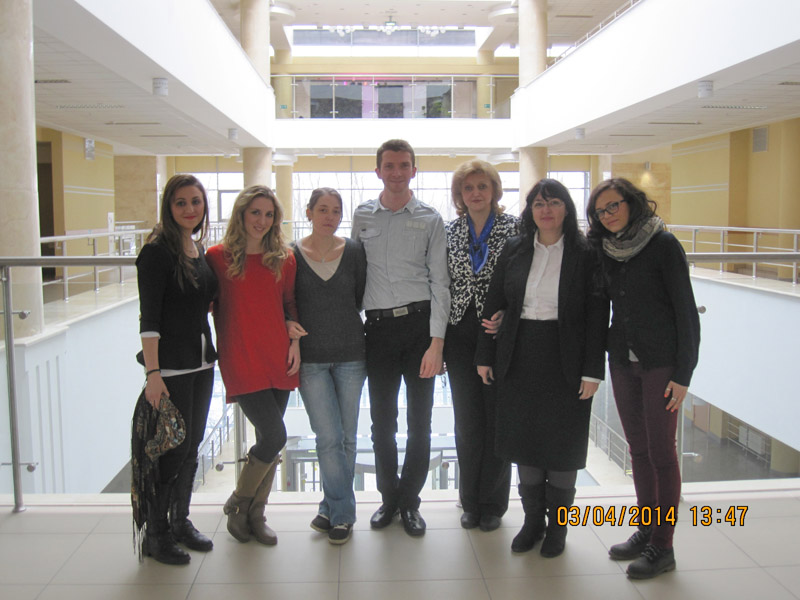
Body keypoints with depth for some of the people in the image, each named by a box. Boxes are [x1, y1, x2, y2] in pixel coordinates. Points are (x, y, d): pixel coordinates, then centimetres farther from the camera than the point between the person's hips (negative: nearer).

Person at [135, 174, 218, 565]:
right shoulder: (157, 251, -11)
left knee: (191, 446, 14)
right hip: (170, 367, -7)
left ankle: (180, 521, 30)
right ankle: (155, 533, 14)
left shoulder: (200, 251, 10)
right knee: (172, 448, -2)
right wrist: (152, 373, -20)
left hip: (201, 363, 7)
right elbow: (149, 318, -15)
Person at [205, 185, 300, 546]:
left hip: (278, 360, 4)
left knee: (269, 440, 9)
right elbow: (214, 307, 3)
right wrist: (225, 351, -3)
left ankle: (255, 515, 26)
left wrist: (295, 341, 1)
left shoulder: (284, 259, 8)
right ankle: (238, 503, 15)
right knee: (275, 437, -11)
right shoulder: (218, 257, -1)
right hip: (241, 363, -4)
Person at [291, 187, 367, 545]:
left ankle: (333, 510, 24)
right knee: (328, 437, -5)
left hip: (350, 354, 2)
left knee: (346, 437, 8)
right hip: (310, 358, -1)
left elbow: (361, 298, 10)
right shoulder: (291, 254, 0)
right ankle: (342, 513, 11)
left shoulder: (353, 251, 2)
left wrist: (342, 323, 4)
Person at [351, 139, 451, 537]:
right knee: (382, 420, 8)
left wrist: (436, 342, -9)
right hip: (378, 326, 2)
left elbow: (439, 282, -1)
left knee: (419, 421, 5)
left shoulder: (430, 220, 2)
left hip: (419, 323, -1)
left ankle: (410, 500, 21)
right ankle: (388, 496, 26)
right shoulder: (362, 216, 9)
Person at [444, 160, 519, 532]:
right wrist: (438, 340, 5)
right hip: (460, 335, 3)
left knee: (497, 417, 5)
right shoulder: (450, 232, 7)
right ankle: (470, 501, 25)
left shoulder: (514, 228, -3)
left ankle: (493, 503, 22)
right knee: (466, 419, 9)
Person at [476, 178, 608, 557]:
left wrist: (593, 370, -11)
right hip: (519, 362, 3)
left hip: (565, 363, -3)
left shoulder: (585, 255, -5)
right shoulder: (513, 250, 5)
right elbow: (494, 304, 8)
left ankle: (557, 525, 26)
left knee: (562, 446, 7)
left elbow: (597, 316, -7)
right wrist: (486, 355, 5)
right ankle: (532, 521, 28)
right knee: (525, 444, 11)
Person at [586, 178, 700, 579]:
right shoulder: (604, 250, 6)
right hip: (623, 361, 5)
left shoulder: (663, 245, -9)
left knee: (661, 451, 1)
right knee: (638, 449, 13)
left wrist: (683, 373, -12)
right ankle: (646, 530, 26)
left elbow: (686, 310, -9)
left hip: (661, 362, -5)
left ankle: (663, 546, 12)